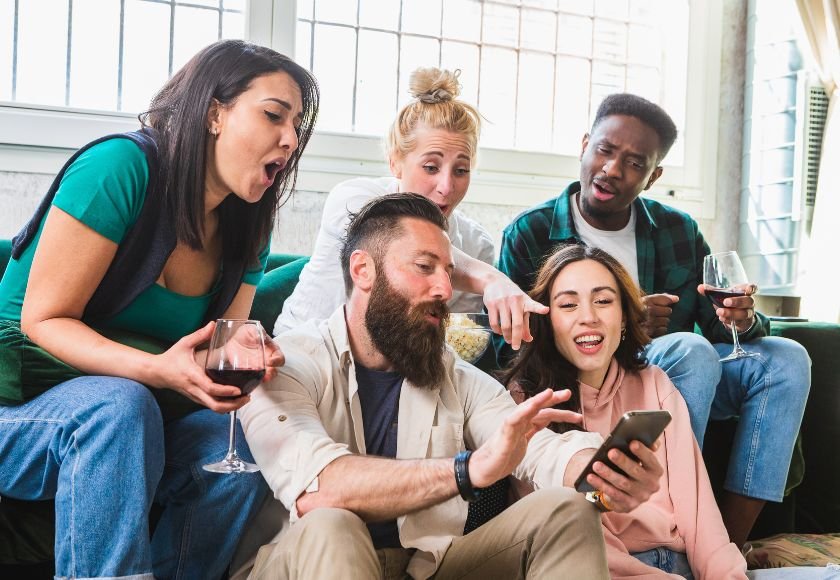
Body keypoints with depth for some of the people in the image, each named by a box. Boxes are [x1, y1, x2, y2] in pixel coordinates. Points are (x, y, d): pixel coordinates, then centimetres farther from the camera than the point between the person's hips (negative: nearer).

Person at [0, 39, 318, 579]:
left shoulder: (246, 232, 2)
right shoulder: (121, 165, -19)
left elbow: (216, 355, 2)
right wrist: (157, 370, -33)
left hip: (116, 417, 6)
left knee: (238, 446, -20)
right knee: (118, 406, -34)